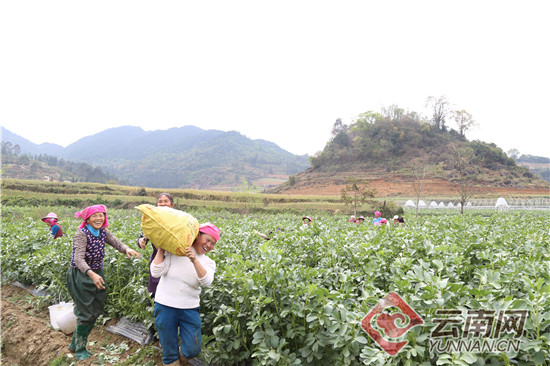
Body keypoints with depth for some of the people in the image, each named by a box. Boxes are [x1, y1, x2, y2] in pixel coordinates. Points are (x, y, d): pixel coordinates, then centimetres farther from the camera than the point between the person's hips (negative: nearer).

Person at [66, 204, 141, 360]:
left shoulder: (103, 232, 0)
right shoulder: (81, 234, -21)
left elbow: (116, 243, -12)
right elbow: (78, 258, -32)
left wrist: (127, 249, -36)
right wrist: (91, 274, -48)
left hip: (96, 274, 7)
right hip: (80, 276, -7)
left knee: (96, 311, 14)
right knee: (86, 314, -1)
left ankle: (75, 343, 34)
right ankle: (80, 349, 20)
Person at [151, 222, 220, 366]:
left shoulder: (208, 263, 2)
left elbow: (206, 281, -20)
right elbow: (156, 273, -13)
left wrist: (194, 260, -32)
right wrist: (161, 249, -16)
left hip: (189, 308, 2)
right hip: (165, 305, -2)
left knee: (193, 350, 6)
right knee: (169, 351, 11)